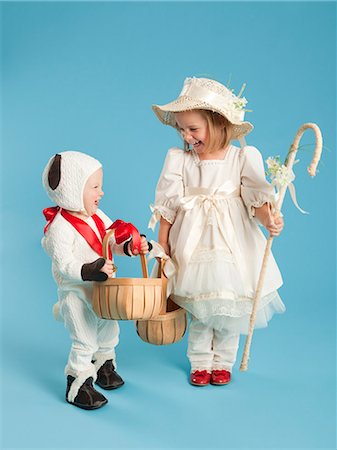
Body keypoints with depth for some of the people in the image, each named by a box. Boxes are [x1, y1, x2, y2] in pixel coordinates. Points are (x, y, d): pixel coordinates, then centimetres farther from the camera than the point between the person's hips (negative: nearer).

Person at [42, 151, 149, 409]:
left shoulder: (97, 216, 0)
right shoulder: (60, 227, -25)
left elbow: (115, 241, 5)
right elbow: (64, 265, -28)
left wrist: (131, 246, -16)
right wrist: (91, 271, -40)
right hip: (77, 294, -8)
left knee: (109, 332, 23)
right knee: (85, 342, 0)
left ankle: (105, 367, 47)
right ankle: (77, 385, 19)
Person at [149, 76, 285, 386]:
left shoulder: (243, 157, -7)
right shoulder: (179, 160, -4)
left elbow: (257, 199, -8)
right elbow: (168, 207, 0)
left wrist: (269, 221, -28)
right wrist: (162, 245, 1)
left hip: (233, 244, -1)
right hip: (194, 244, 1)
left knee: (230, 308, 11)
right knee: (199, 309, 10)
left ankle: (223, 362, 34)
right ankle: (200, 363, 32)